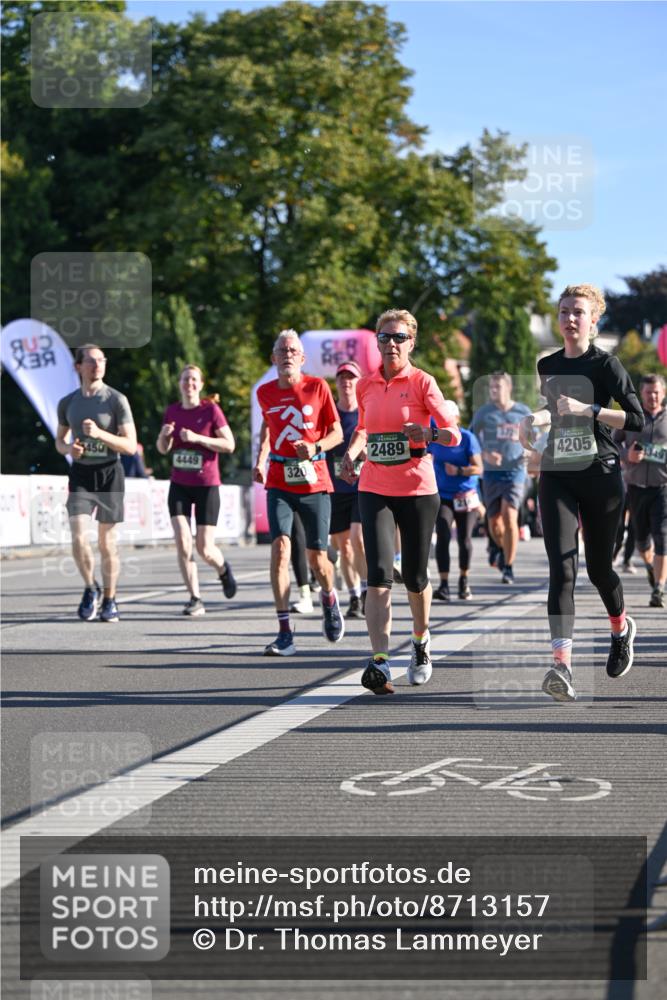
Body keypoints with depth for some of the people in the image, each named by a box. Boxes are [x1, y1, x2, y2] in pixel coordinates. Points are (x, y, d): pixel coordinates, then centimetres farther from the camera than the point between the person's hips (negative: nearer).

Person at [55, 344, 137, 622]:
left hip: (109, 473, -2)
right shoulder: (67, 403, 6)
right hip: (80, 474, 2)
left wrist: (99, 433, -23)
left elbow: (131, 446, -8)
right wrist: (69, 448, -6)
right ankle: (91, 588, 10)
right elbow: (59, 441, 18)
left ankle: (109, 600, 21)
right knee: (79, 539, -14)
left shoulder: (117, 400, -5)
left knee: (107, 544, 3)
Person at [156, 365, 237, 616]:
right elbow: (163, 449, 14)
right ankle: (195, 599, -4)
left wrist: (198, 438, -21)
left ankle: (223, 569, 33)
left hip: (206, 486, -3)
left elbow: (229, 445, -11)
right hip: (179, 485, 3)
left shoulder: (211, 409, -7)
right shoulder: (172, 411, 6)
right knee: (182, 543, -11)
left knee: (205, 549, -2)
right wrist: (164, 435, -9)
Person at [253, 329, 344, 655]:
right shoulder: (265, 393, 5)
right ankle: (285, 633, -17)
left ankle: (329, 598, 39)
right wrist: (260, 460, 12)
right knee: (280, 546, -17)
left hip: (314, 482, -1)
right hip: (279, 483, 1)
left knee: (316, 557, 2)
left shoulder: (318, 387, -3)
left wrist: (316, 447, -17)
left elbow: (337, 433, 2)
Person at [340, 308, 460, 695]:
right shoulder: (366, 385, 7)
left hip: (418, 490, -2)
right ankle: (380, 663, -19)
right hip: (374, 488, 2)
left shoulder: (423, 382, -5)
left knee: (415, 577, 8)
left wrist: (431, 434, -29)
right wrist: (352, 453, 6)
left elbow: (454, 434, -8)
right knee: (379, 574, -13)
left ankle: (421, 642, 36)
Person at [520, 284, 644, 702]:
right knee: (562, 568, -14)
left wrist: (587, 409, -22)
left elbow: (637, 419, -14)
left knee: (598, 567, 10)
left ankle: (622, 628, 42)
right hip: (556, 476, 3)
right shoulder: (547, 365, 10)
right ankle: (562, 663, -25)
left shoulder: (605, 364, -6)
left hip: (601, 474, -3)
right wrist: (537, 419, 11)